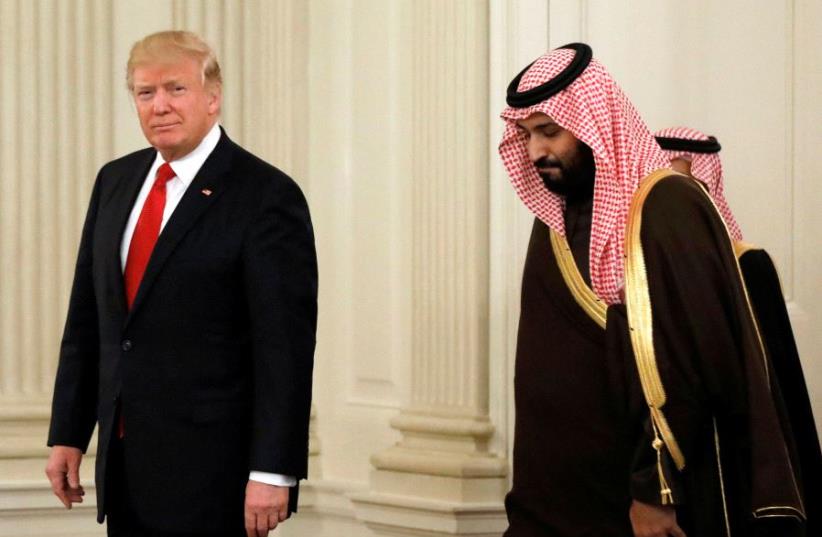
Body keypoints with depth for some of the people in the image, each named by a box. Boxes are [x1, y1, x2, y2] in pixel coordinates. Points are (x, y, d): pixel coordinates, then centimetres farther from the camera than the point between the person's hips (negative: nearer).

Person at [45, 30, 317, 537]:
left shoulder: (266, 196, -10)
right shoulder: (115, 181, 11)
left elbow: (286, 344, -14)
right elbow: (86, 318, 14)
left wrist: (273, 472, -17)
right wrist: (68, 433, 10)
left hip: (211, 468, -6)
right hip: (124, 461, 6)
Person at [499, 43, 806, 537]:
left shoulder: (666, 209, -13)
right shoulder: (554, 220, 10)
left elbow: (687, 364, -18)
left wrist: (655, 491, -21)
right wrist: (532, 491, 12)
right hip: (560, 492, 7)